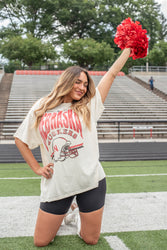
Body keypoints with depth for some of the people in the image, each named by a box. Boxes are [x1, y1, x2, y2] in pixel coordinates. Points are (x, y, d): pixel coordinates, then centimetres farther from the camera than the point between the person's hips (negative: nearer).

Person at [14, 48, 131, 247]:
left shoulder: (88, 106, 3)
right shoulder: (40, 109, 4)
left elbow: (112, 73, 5)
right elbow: (20, 139, 14)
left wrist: (129, 47, 9)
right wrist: (36, 168, 6)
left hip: (91, 182, 0)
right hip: (56, 185, 1)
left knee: (91, 240, 11)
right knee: (41, 242, 9)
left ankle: (81, 215, 41)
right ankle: (61, 216, 37)